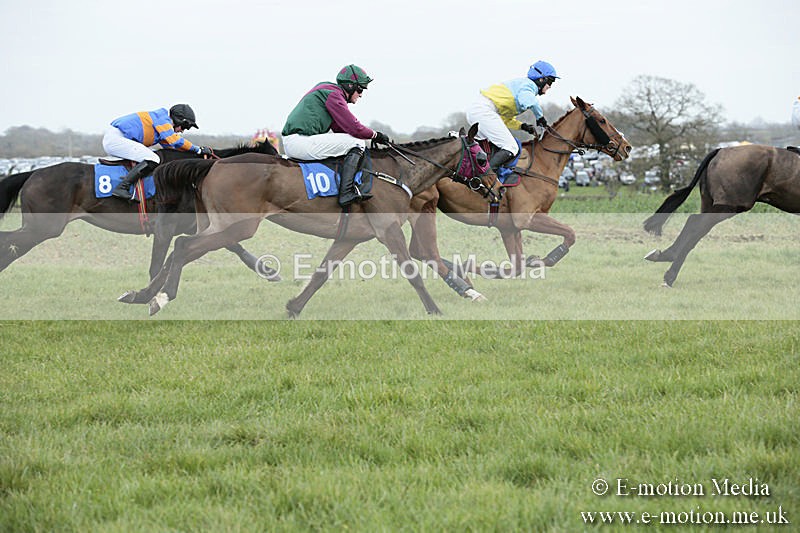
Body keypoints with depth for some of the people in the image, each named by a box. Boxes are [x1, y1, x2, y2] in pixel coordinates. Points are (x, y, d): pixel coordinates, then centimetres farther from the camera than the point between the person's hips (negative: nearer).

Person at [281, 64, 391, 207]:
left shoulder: (327, 89, 24)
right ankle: (346, 193, -17)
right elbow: (354, 128, -12)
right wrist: (375, 135, 3)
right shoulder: (334, 94, -7)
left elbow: (340, 128, 27)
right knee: (357, 144, -6)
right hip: (301, 141, -10)